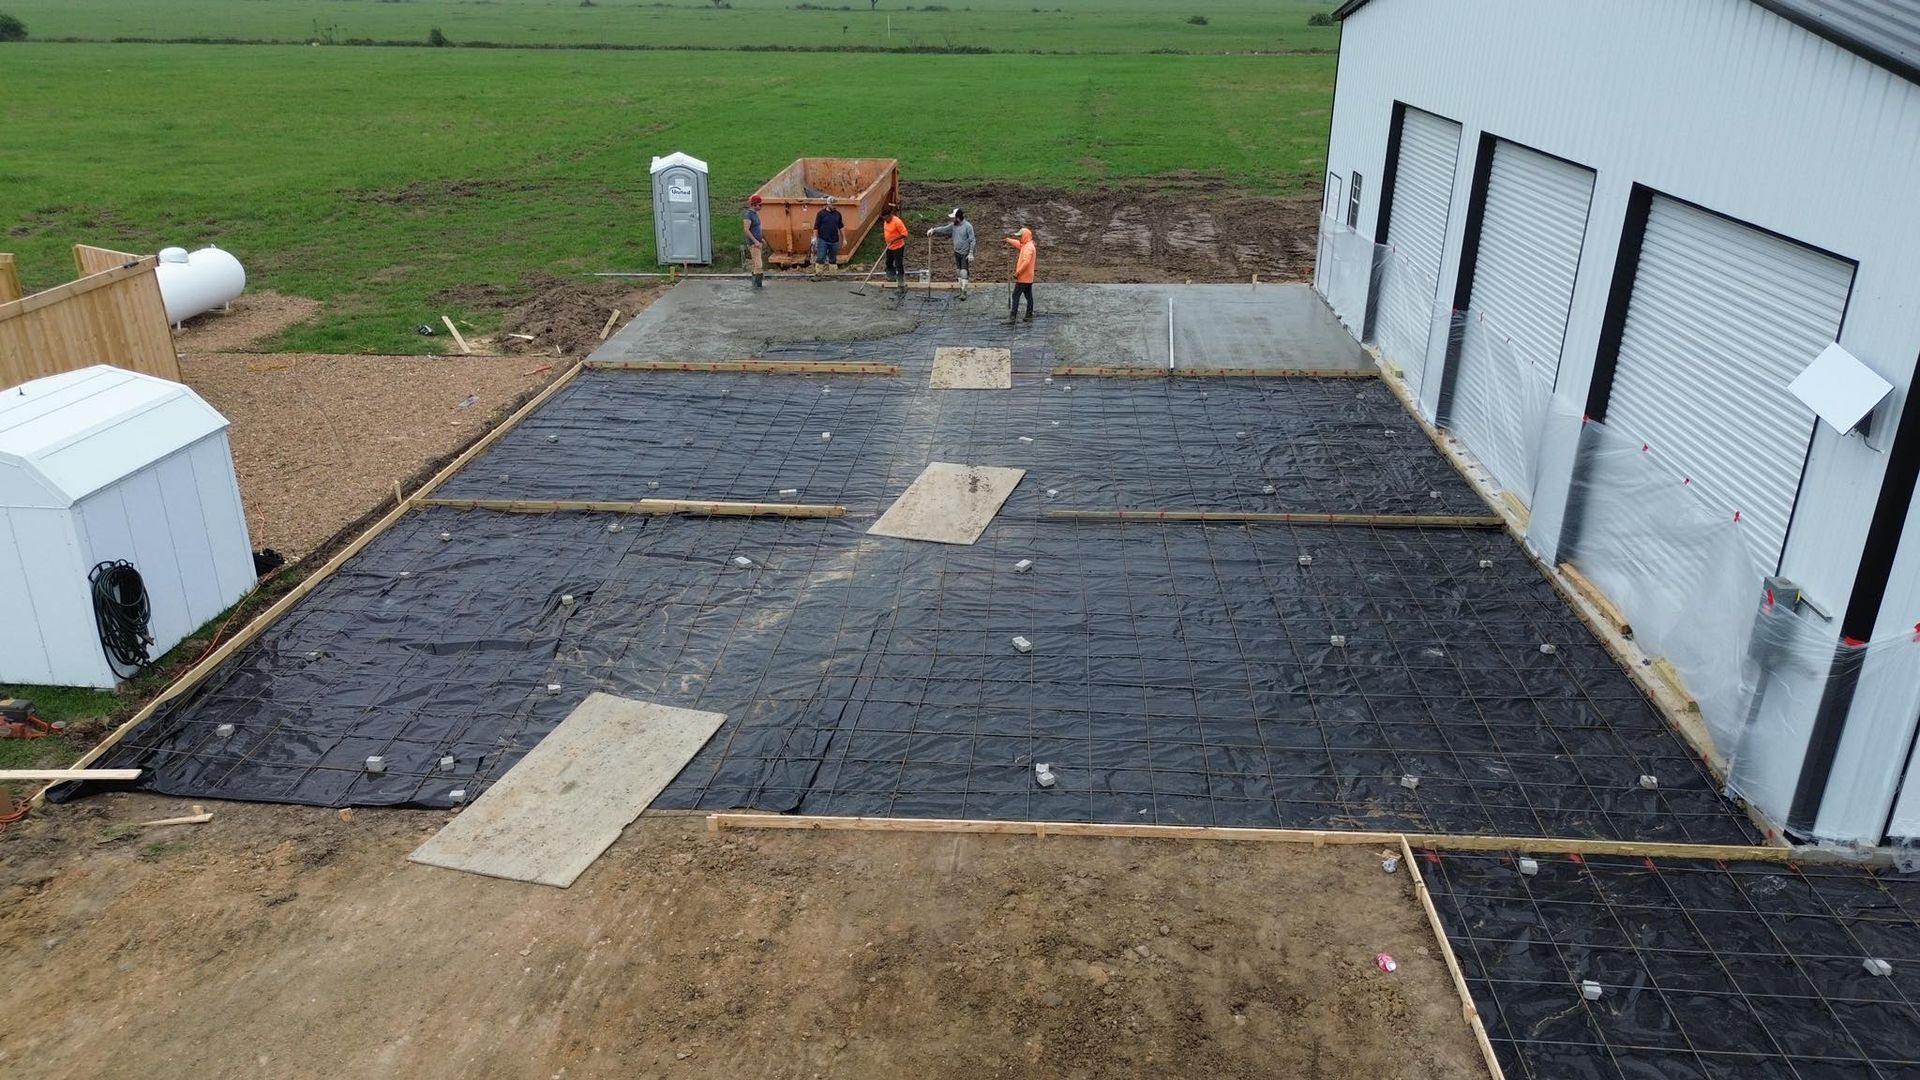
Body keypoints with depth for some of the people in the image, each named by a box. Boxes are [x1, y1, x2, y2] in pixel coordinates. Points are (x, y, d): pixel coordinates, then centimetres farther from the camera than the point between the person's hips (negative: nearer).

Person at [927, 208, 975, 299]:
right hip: (957, 253, 7)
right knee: (958, 273, 10)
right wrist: (933, 230, -12)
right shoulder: (953, 225, 3)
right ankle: (961, 292, 18)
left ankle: (964, 293, -6)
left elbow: (972, 240, -13)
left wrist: (971, 254, -16)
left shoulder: (968, 226, -14)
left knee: (963, 273, -10)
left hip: (965, 254, -7)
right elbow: (944, 229, 5)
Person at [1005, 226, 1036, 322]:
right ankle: (1029, 316, 12)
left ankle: (1012, 317, -12)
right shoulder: (1026, 245, 12)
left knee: (1016, 296, -9)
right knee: (1028, 296, 10)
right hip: (1028, 278, 10)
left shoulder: (1028, 247, -18)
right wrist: (1008, 240, 42)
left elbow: (1026, 262, -28)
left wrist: (1017, 273, -25)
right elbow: (1018, 243, 34)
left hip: (1023, 277, -10)